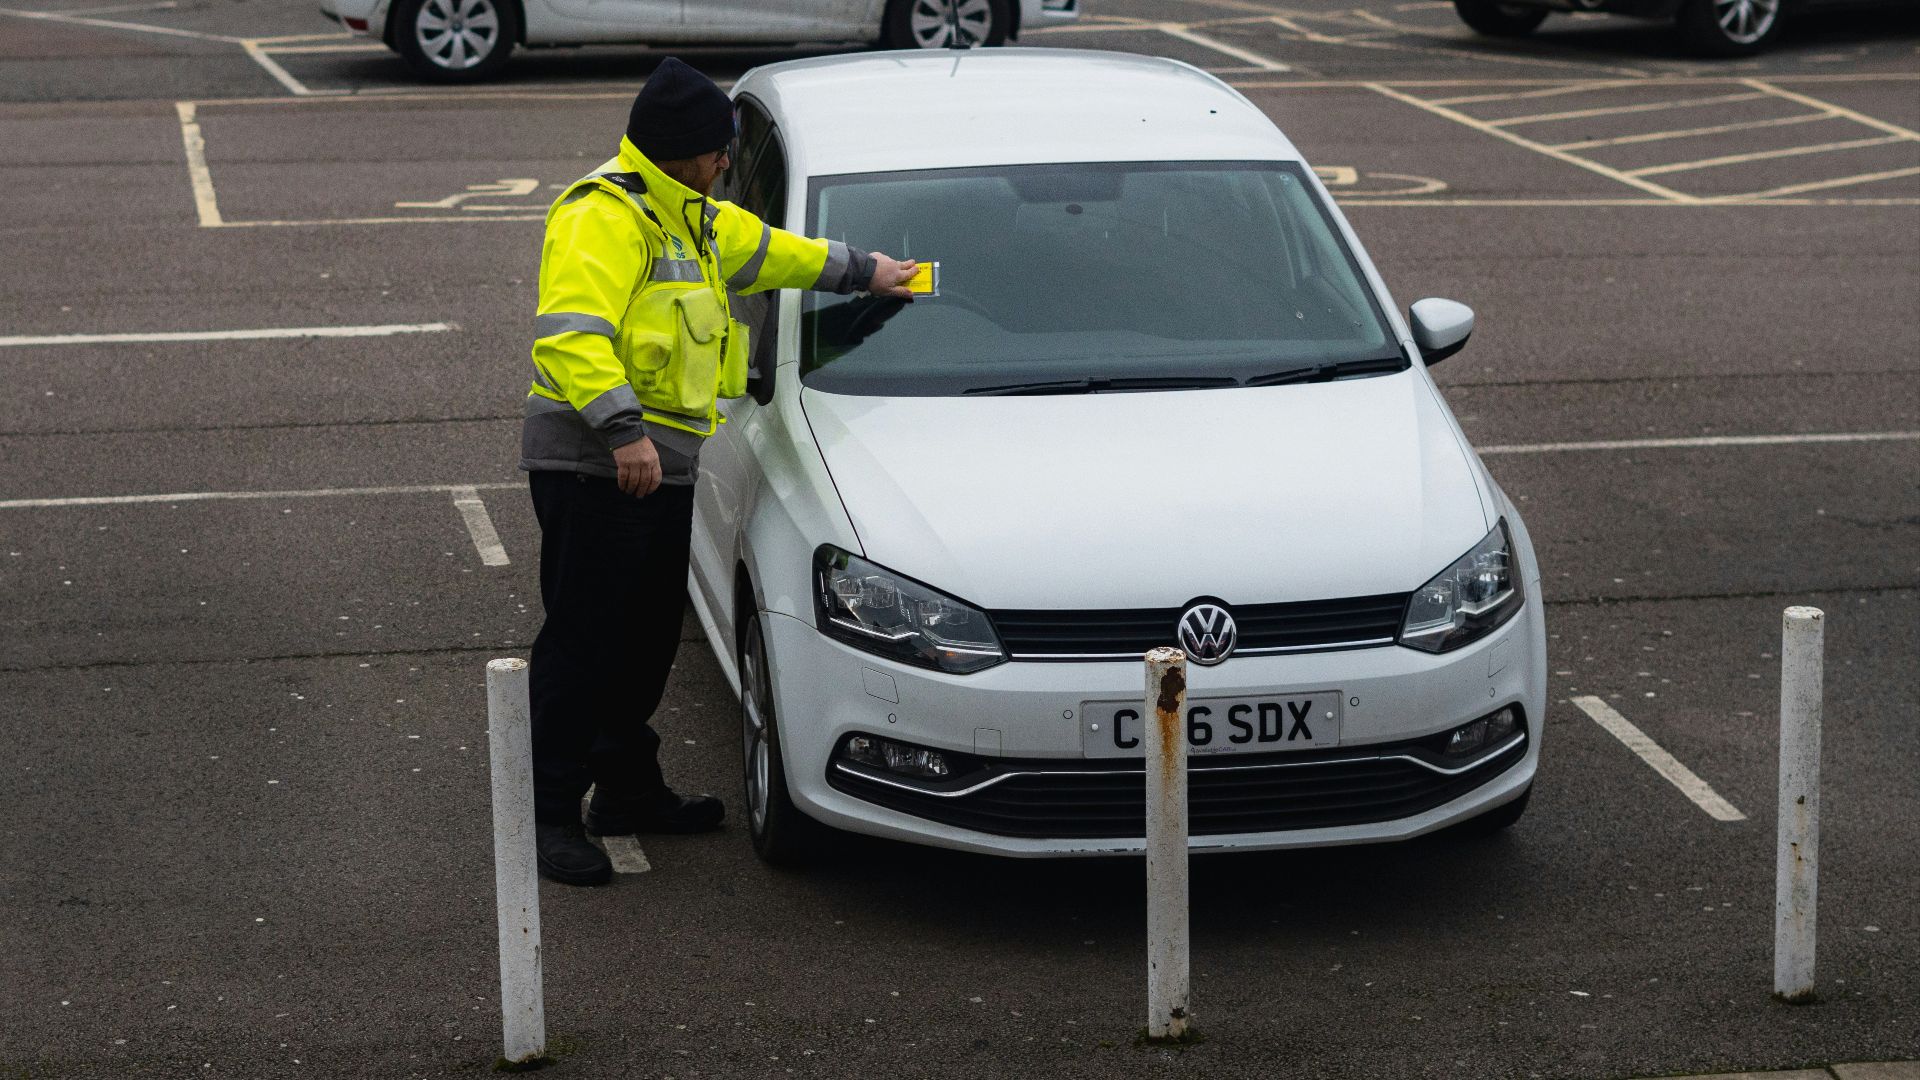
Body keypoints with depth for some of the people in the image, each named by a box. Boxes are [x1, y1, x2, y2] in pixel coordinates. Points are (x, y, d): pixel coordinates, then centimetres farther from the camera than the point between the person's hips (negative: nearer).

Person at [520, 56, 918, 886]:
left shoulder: (690, 218, 19)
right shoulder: (603, 217, -15)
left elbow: (764, 250, 37)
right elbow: (568, 334, -26)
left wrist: (862, 271, 44)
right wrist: (622, 428, -33)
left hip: (660, 467, 10)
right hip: (594, 467, -10)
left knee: (648, 637, 16)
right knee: (584, 640, -7)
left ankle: (628, 790, 29)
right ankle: (549, 813, -2)